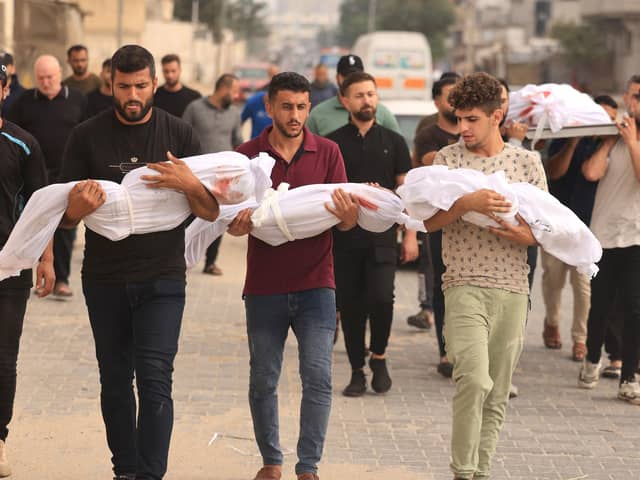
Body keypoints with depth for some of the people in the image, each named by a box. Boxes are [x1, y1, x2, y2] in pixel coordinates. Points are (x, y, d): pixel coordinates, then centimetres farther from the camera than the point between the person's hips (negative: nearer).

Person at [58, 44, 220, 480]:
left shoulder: (178, 134, -1)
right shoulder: (87, 137, 0)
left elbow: (211, 212, -1)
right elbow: (64, 217, 1)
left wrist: (189, 185, -23)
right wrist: (76, 209, -23)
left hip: (162, 279, -2)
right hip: (104, 279, 2)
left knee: (155, 379, -11)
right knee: (115, 380, 9)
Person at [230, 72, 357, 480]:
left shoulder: (327, 152, 1)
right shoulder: (248, 155, 0)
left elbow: (346, 222, -2)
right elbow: (233, 222, 1)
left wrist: (349, 213, -26)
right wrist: (239, 224, -23)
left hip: (315, 283, 0)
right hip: (265, 286, 1)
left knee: (318, 377, -8)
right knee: (263, 381, 7)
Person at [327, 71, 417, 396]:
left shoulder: (393, 142, 8)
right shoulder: (333, 144, 5)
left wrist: (410, 235, 4)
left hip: (382, 237, 0)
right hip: (344, 237, 0)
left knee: (381, 298, -16)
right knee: (350, 306, 2)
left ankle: (379, 357, 8)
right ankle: (357, 372, 14)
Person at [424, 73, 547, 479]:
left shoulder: (528, 162, 8)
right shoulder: (448, 159, 3)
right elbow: (427, 220, -5)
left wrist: (525, 235, -11)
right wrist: (468, 203, -21)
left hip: (513, 291, 3)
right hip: (465, 286, -3)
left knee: (498, 394, 6)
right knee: (474, 379, -21)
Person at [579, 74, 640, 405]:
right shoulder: (608, 140, 6)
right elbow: (592, 172, -11)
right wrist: (611, 138, -4)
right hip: (604, 234, 1)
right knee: (600, 306, 7)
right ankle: (592, 361, 33)